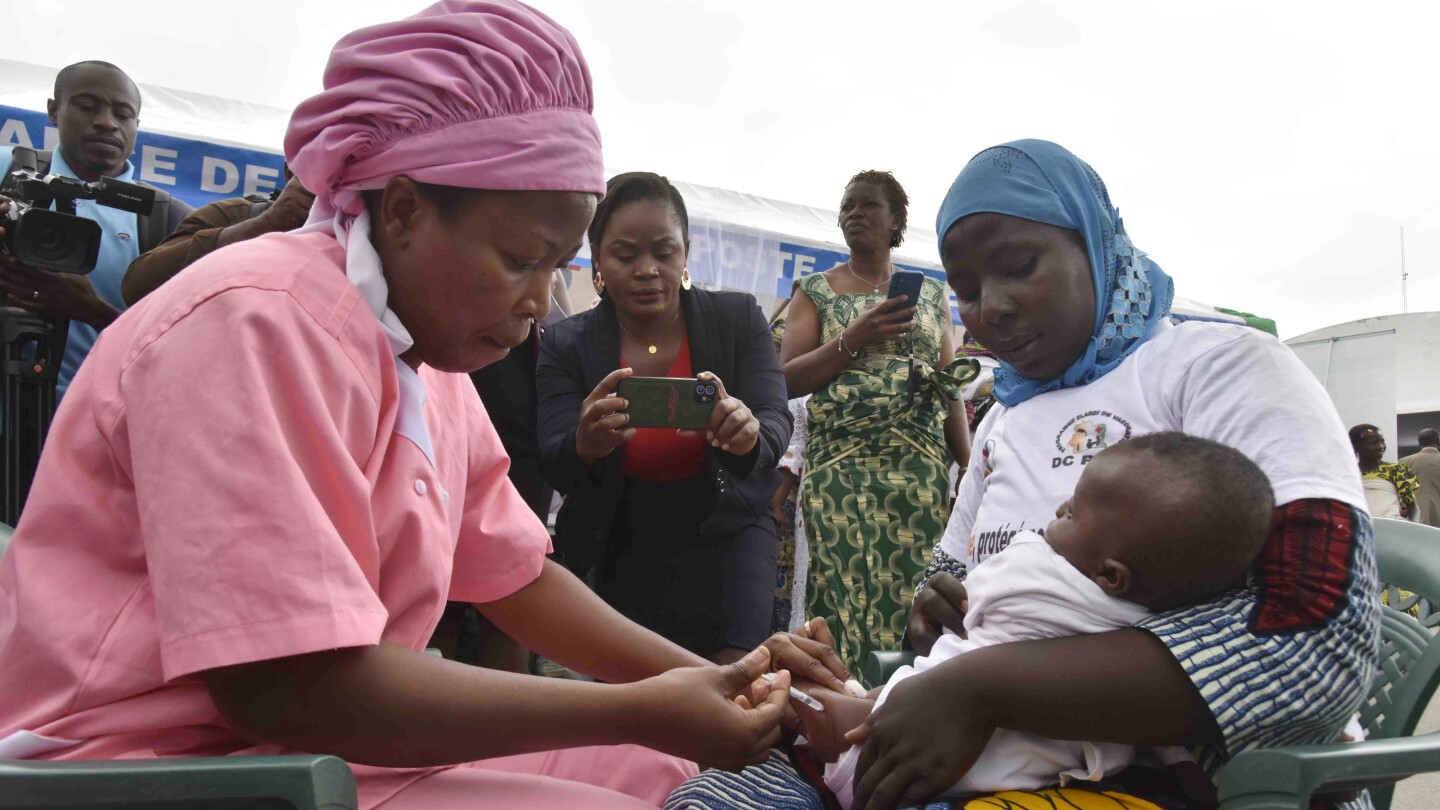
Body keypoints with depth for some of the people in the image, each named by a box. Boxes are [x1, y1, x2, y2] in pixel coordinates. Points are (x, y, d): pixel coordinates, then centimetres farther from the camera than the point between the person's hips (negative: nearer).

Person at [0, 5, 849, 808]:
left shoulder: (427, 357, 7)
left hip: (329, 735, 8)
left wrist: (711, 680, -3)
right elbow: (293, 688, -27)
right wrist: (641, 712, -23)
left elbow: (518, 577, 10)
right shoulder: (261, 323, -21)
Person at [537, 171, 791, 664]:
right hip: (620, 555, 1)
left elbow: (776, 424, -17)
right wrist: (586, 446, -41)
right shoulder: (567, 345, -8)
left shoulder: (738, 318, -8)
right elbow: (554, 469, -15)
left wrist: (748, 434, -42)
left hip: (725, 535, -1)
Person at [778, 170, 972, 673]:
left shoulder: (930, 293, 16)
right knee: (852, 597, -8)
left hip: (922, 470, 2)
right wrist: (853, 338, -11)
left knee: (916, 597, -4)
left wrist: (968, 464, 4)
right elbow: (788, 380, 2)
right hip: (840, 467, -1)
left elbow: (950, 386, 14)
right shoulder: (817, 292, 10)